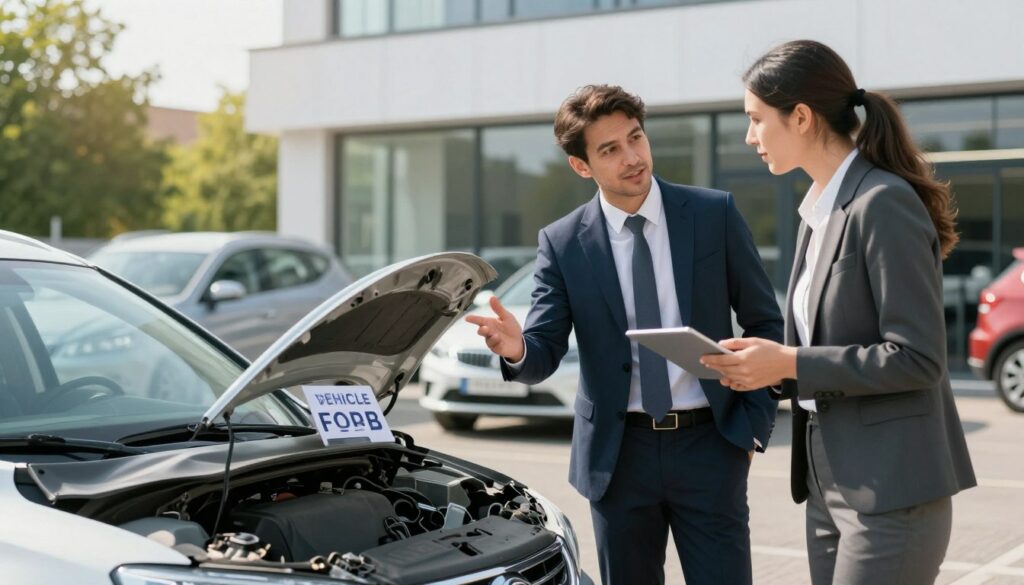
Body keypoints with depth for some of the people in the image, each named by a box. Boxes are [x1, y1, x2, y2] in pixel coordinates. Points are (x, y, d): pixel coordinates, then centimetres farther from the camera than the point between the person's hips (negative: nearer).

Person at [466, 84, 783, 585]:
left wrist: (754, 421, -3)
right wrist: (516, 350, -28)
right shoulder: (563, 243, -1)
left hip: (709, 446, -1)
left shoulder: (714, 214, -2)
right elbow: (545, 353, -4)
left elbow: (766, 323, 4)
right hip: (618, 453, 1)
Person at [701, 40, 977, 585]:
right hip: (830, 480, 8)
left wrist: (790, 364, -18)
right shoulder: (818, 211, 12)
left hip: (889, 486, -8)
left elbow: (916, 358, -19)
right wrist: (766, 365, 2)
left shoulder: (884, 203, -15)